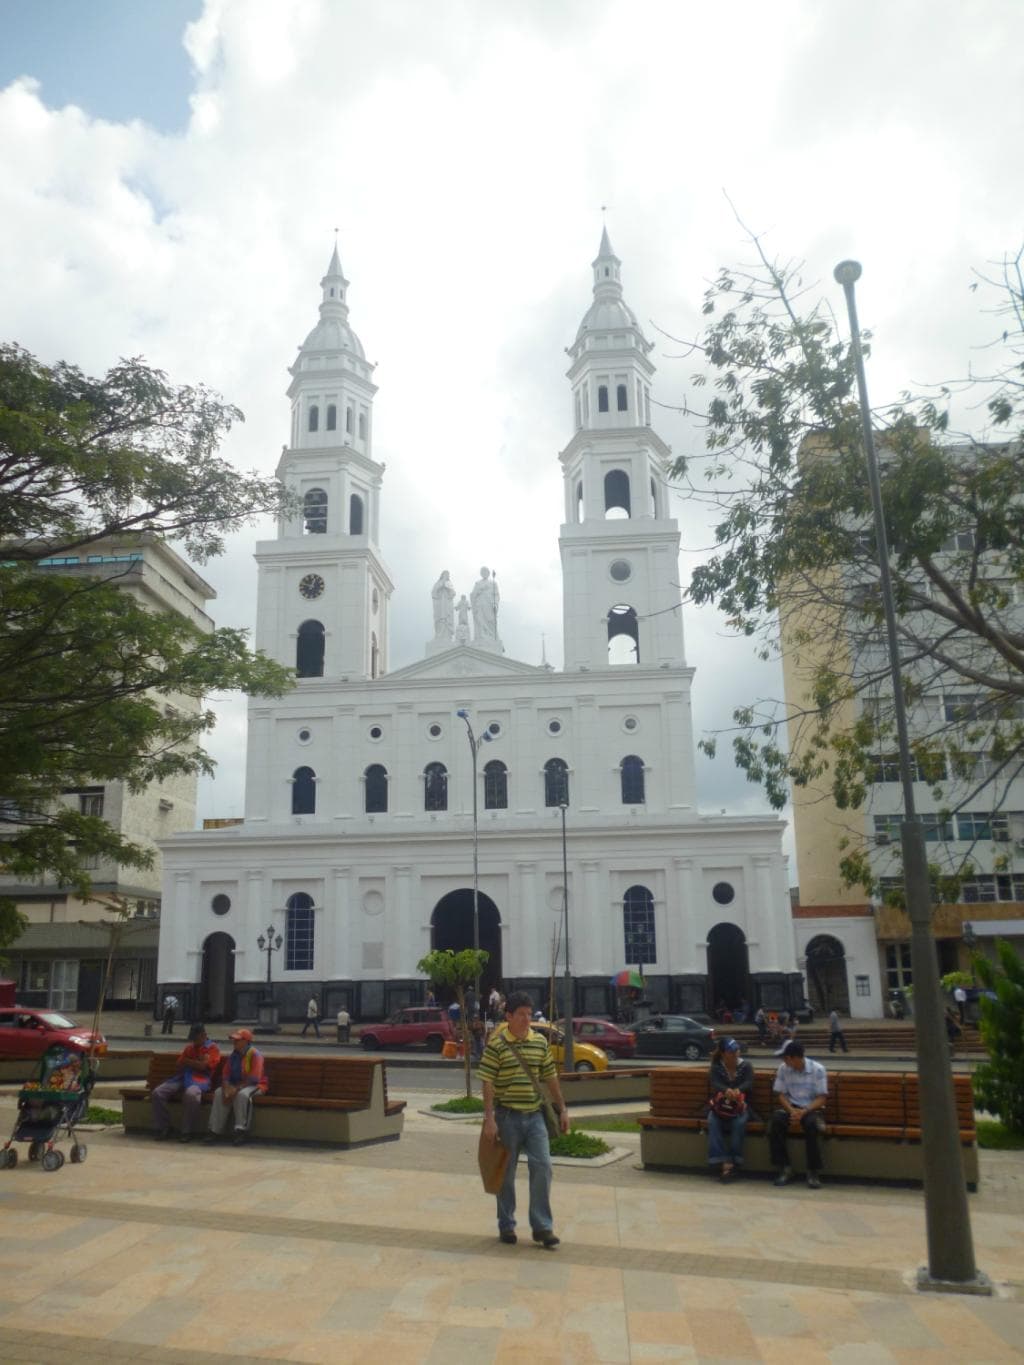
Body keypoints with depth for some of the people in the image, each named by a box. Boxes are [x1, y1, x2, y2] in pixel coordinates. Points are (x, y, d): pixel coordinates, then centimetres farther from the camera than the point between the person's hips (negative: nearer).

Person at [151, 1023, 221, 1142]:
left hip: (200, 1079, -6)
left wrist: (187, 1061, 5)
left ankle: (187, 1132, -27)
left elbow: (202, 1066, -8)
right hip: (182, 1077, 6)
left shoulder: (213, 1048, 5)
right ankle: (163, 1128, -8)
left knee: (190, 1094, -41)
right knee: (158, 1092, -17)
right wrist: (195, 1062, -3)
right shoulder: (189, 1047, 24)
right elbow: (179, 1065, 15)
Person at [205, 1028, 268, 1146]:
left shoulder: (255, 1055, -14)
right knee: (219, 1093, -20)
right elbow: (225, 1075, 2)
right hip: (235, 1085, 6)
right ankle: (215, 1130, -19)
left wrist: (237, 1089, -26)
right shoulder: (231, 1056, 6)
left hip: (254, 1085, -6)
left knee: (242, 1094, -36)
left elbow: (254, 1079, -21)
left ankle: (240, 1130, -26)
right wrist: (226, 1089, -19)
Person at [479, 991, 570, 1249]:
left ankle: (542, 1227, 9)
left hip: (534, 1115, 4)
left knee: (542, 1167, -2)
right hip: (507, 1116, -4)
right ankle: (506, 1226, 23)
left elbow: (550, 1078, 12)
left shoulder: (540, 1042, 4)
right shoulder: (496, 1045, -10)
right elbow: (488, 1084, -10)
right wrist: (489, 1119, -15)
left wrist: (562, 1109, 10)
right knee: (506, 1173, 8)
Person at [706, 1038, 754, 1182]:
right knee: (713, 1122, -31)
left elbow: (748, 1083, -14)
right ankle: (723, 1161, -35)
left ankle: (733, 1161, -28)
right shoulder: (716, 1067, 3)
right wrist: (726, 1090, -41)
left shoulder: (746, 1065, 4)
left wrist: (738, 1090, -39)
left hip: (740, 1105, 0)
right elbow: (715, 1084, -15)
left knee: (739, 1123, -34)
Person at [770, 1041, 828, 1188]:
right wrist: (791, 1110, -18)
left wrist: (805, 1111, -25)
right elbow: (781, 1094, 2)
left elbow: (821, 1098, -9)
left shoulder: (818, 1069, -9)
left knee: (812, 1124, -37)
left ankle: (813, 1172, -23)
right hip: (790, 1106, 3)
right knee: (776, 1119, -30)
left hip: (812, 1108, -2)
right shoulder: (783, 1069, -1)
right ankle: (784, 1169, -19)